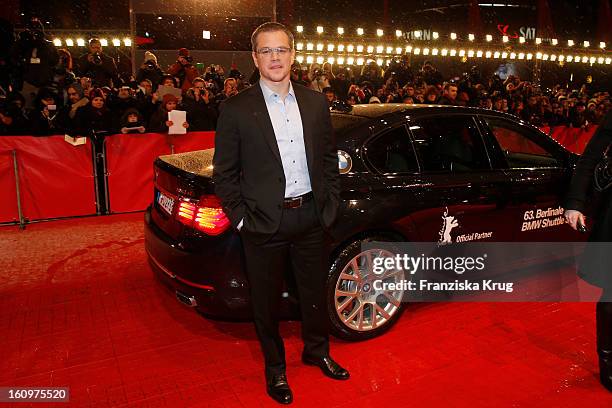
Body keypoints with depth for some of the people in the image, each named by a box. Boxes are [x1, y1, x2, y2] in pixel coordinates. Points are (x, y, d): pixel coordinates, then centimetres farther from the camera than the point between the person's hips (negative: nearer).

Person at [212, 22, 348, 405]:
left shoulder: (316, 102, 4)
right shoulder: (236, 109, -6)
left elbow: (329, 158, 10)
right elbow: (224, 173, -4)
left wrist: (330, 204, 6)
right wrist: (241, 217, -7)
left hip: (311, 216, 3)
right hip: (264, 223, -3)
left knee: (315, 291, 18)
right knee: (267, 301, 12)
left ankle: (317, 351, 43)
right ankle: (275, 368, 35)